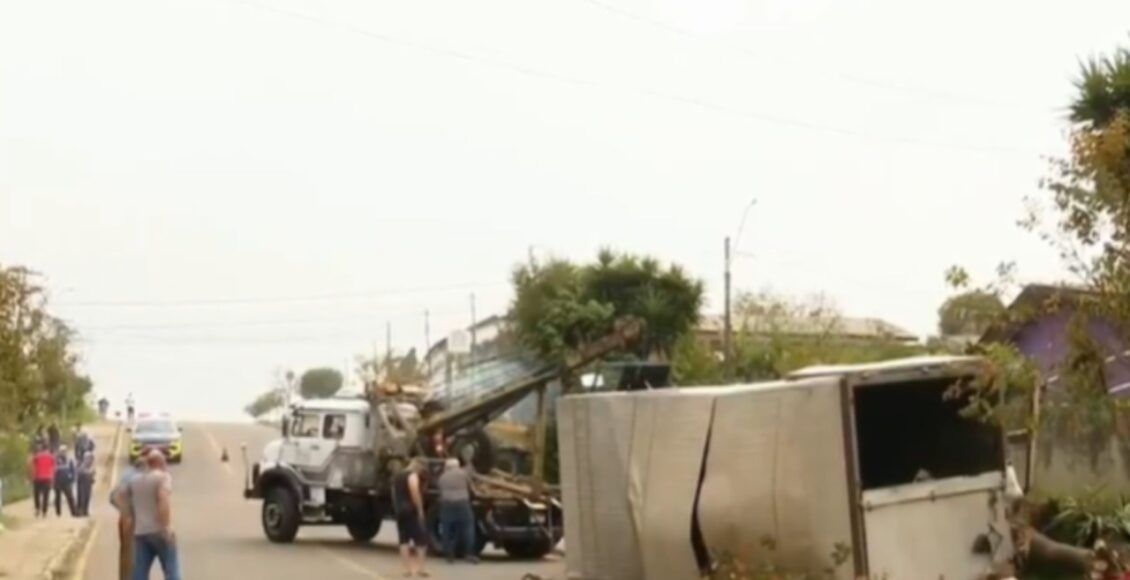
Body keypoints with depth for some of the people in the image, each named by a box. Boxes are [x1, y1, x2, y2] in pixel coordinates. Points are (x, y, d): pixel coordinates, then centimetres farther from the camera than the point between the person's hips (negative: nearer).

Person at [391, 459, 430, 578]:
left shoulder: (397, 477, 17)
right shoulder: (413, 476, -9)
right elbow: (415, 493, -20)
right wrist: (420, 509, -15)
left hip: (399, 510, 8)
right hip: (411, 510, -8)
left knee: (403, 540, 7)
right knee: (421, 539, -3)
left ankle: (407, 568, 4)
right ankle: (420, 568, -8)